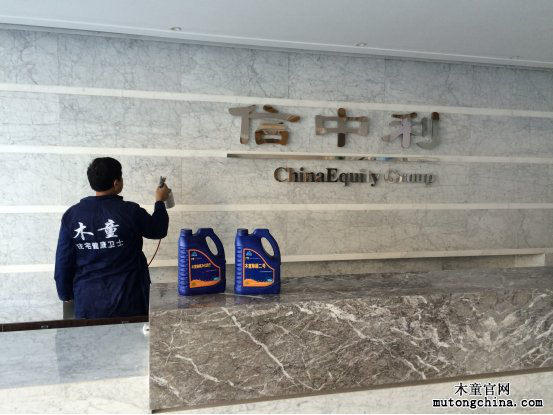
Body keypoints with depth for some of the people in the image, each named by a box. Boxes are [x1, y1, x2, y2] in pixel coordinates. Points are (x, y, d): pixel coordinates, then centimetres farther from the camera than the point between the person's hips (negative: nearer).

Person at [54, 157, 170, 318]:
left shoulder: (72, 214, -3)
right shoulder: (130, 211, -12)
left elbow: (63, 261, 1)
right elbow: (158, 230, 6)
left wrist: (66, 294, 14)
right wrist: (160, 202, 21)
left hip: (88, 303, 3)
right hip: (127, 301, -2)